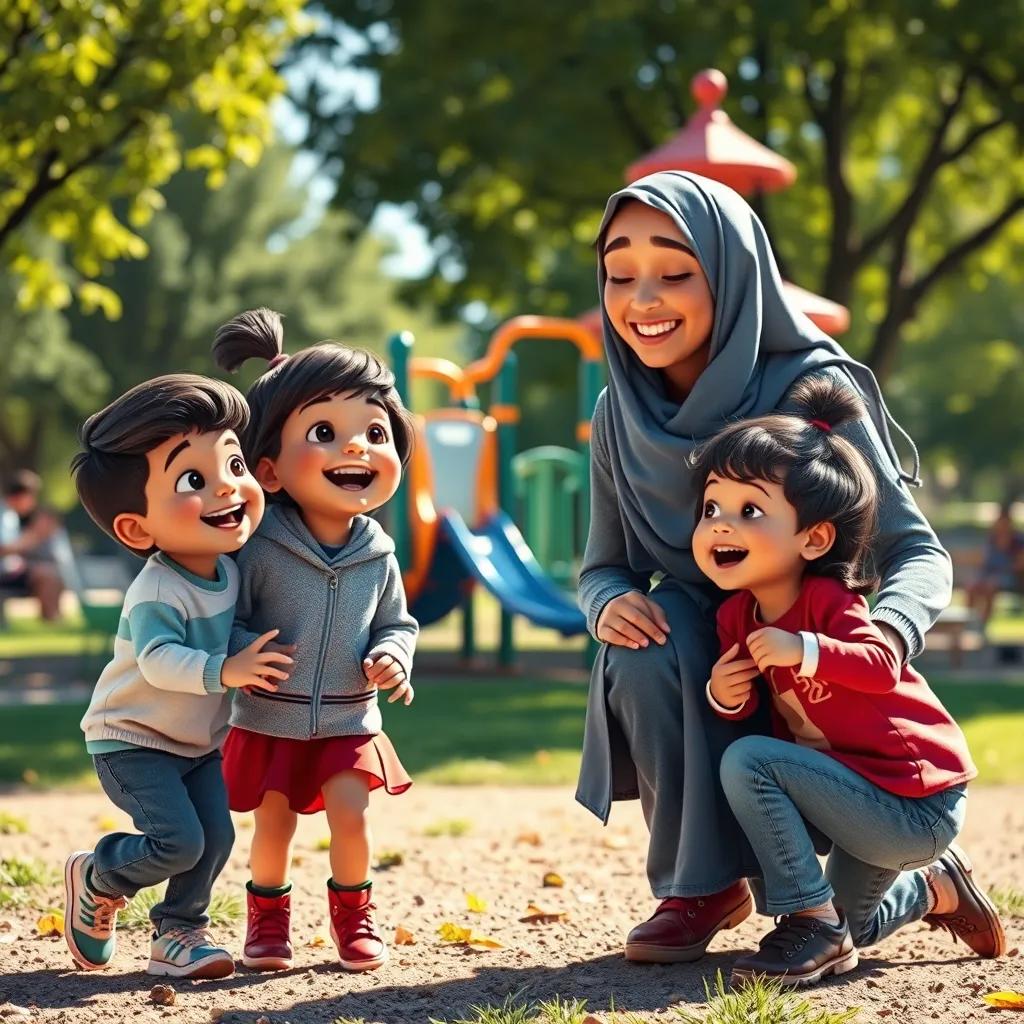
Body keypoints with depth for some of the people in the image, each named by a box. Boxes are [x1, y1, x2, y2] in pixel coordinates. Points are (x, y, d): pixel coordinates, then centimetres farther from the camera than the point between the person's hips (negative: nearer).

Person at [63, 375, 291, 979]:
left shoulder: (229, 565, -2)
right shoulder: (158, 591, -27)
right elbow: (159, 661, -37)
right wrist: (225, 670, -44)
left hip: (200, 743, 7)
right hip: (132, 741, -7)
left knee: (215, 836, -5)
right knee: (179, 841, -18)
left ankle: (178, 934, 12)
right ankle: (96, 878, 9)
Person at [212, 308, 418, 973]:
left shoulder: (377, 556, -4)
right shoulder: (260, 547, -14)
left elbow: (397, 623, 8)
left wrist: (392, 658, -11)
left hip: (349, 722, 2)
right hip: (269, 720, -2)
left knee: (350, 815, -5)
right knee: (273, 822, 5)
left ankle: (354, 913, 18)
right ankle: (268, 917, 27)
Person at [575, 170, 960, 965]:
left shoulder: (814, 391, -18)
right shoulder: (621, 415, -6)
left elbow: (918, 551, -18)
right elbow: (602, 567, 4)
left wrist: (888, 632, -42)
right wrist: (610, 603, -22)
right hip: (697, 672, 2)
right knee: (643, 652, -32)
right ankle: (702, 888, -15)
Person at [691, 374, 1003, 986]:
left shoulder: (828, 599, -21)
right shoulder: (736, 615, 0)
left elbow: (883, 667, -35)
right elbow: (754, 709, 5)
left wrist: (805, 651, -46)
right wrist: (726, 698, -16)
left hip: (917, 806, -9)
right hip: (871, 801, 9)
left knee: (748, 763, -24)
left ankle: (812, 925, -18)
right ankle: (936, 888, 41)